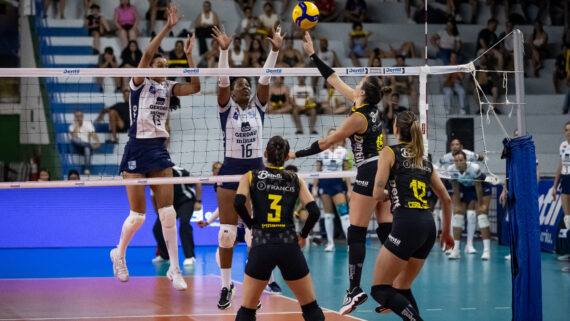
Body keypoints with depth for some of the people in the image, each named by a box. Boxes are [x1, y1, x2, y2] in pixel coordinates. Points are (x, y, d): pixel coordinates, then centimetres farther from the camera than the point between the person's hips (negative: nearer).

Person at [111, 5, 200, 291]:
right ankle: (119, 254, 26)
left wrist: (189, 55, -6)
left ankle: (174, 268, 2)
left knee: (168, 212, -2)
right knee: (137, 215, -1)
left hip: (159, 150, 5)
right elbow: (147, 54, -21)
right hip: (137, 149, -5)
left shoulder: (169, 88, 10)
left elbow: (195, 87, -4)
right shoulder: (140, 83, -4)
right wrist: (167, 28, -23)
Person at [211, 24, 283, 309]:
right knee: (227, 232, -2)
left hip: (256, 170, 2)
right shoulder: (226, 107, -1)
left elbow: (266, 78, -6)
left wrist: (275, 49, -18)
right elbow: (223, 79, -15)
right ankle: (225, 286, 6)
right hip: (230, 171, -2)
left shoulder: (258, 106, 5)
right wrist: (224, 50, -29)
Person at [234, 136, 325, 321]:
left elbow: (239, 204, -9)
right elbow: (314, 212, 1)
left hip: (261, 246, -1)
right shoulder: (296, 180, 12)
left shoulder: (250, 177, 8)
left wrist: (252, 225, 6)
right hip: (289, 246, 1)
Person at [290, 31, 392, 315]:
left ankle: (355, 290, -12)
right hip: (385, 172, 9)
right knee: (387, 231, 6)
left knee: (356, 234, -7)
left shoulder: (358, 117, -14)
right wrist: (312, 55, 16)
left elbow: (326, 143, -10)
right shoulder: (372, 108, 8)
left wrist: (296, 154, -2)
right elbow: (335, 81, 13)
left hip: (369, 174, -9)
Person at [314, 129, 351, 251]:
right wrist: (314, 188, 3)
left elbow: (346, 171, 5)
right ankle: (330, 243, 10)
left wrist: (349, 189, 0)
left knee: (344, 212, -14)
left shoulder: (343, 151, 3)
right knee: (328, 214, 4)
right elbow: (318, 171, 8)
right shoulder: (322, 152, 4)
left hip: (338, 183, -1)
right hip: (324, 183, 1)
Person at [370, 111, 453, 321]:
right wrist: (446, 232, 33)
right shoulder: (424, 161, 20)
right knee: (402, 288, 18)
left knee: (380, 290, -2)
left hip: (406, 224, -7)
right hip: (428, 225, 7)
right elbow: (446, 199, 22)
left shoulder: (389, 153, 2)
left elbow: (378, 194, -7)